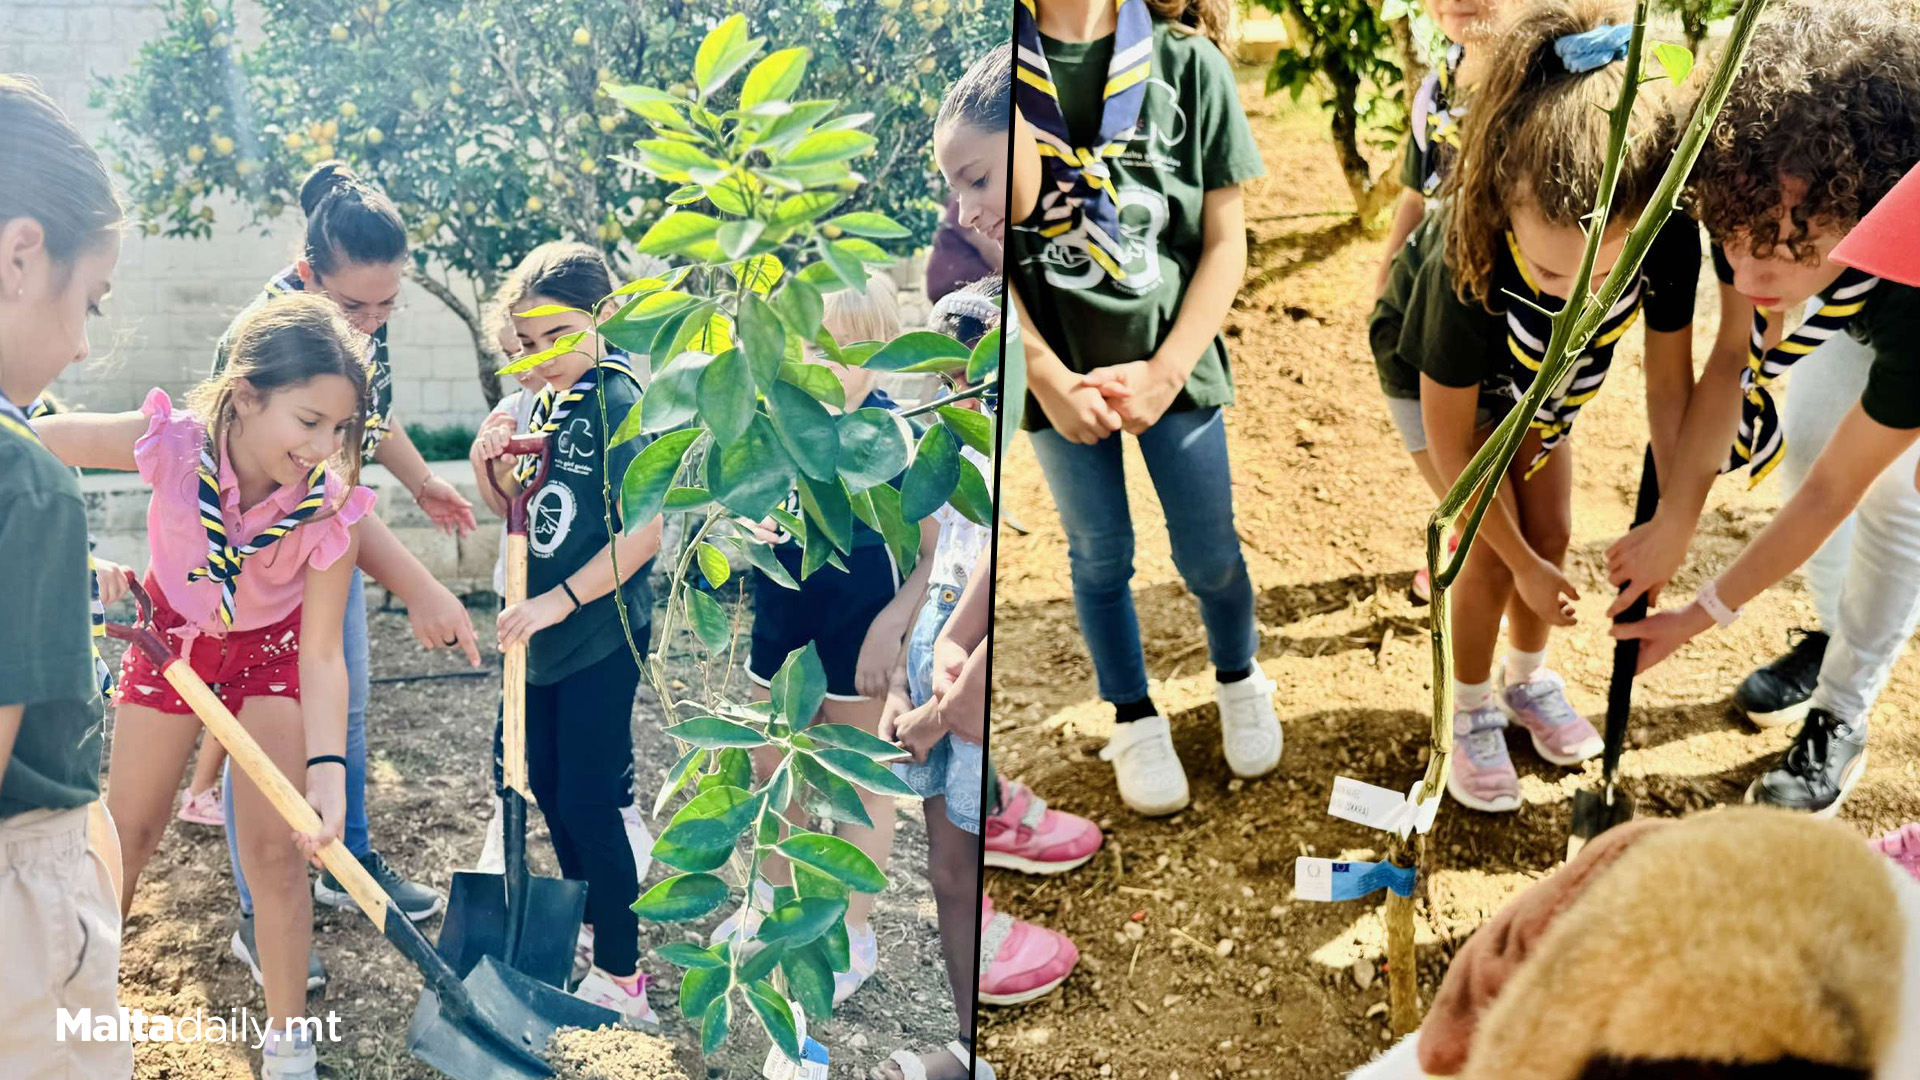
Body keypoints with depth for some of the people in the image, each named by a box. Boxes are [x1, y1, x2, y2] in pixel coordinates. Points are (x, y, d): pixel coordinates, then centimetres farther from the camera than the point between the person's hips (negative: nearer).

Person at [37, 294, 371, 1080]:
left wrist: (328, 767, -42)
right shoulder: (171, 442, -34)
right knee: (126, 836, 13)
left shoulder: (331, 504, -32)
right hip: (171, 634, 1)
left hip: (272, 649, -1)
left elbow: (321, 653, -29)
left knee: (275, 851, -5)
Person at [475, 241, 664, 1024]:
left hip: (601, 635, -8)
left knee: (587, 801, -4)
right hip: (546, 632, 8)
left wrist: (562, 599, -22)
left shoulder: (620, 404, -18)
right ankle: (590, 922, 38)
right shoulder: (543, 403, 7)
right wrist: (496, 464, -6)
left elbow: (645, 529, -22)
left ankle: (621, 980, 7)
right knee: (548, 784, 18)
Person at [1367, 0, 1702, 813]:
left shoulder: (1667, 236, -37)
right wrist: (1522, 565, -21)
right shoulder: (1464, 266, -44)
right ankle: (1471, 715, 18)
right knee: (1493, 553, -6)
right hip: (1431, 373, -4)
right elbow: (1449, 441, -29)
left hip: (1534, 376, 4)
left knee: (1551, 534, 8)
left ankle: (1527, 678, 36)